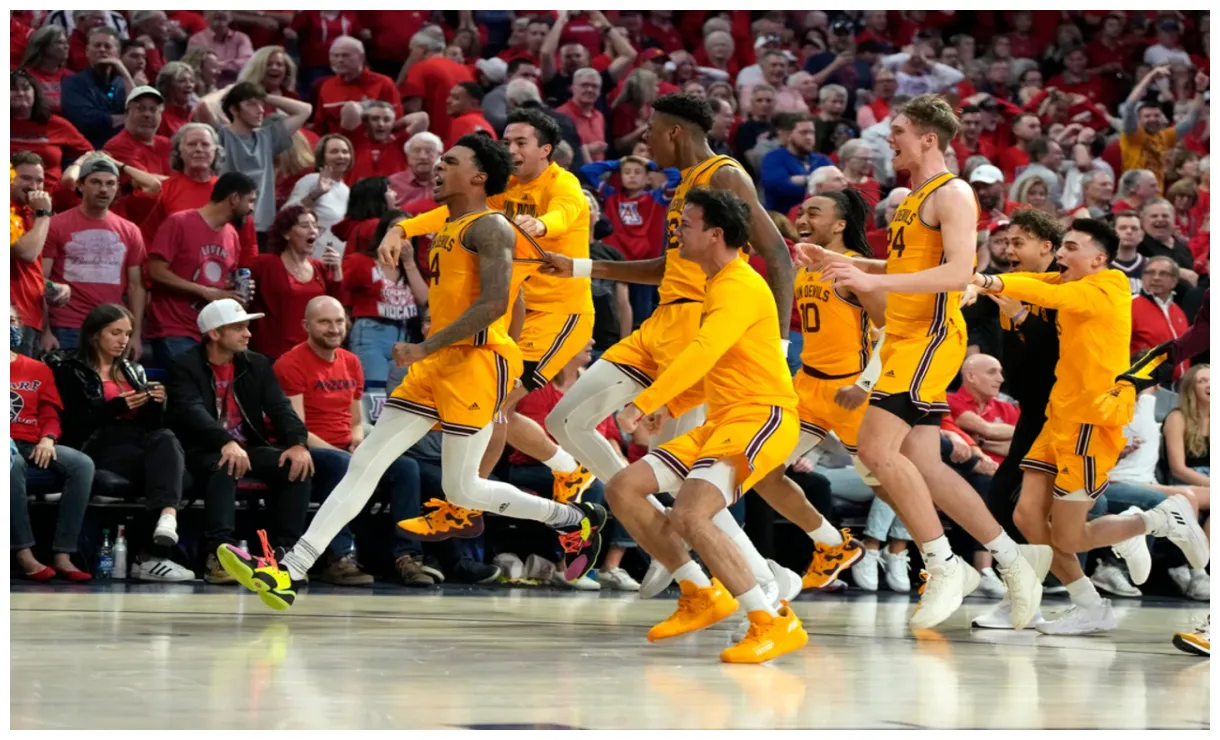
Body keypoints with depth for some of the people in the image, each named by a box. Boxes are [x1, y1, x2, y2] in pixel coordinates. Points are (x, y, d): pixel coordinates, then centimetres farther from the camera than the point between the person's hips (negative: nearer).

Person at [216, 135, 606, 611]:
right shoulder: (446, 231, 19)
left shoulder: (490, 228, -9)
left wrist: (426, 347, -23)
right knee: (365, 462, 0)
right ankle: (289, 573, -5)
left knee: (461, 489, -4)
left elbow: (493, 303, -21)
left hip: (477, 361, -9)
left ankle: (575, 520, 16)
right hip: (436, 363, 9)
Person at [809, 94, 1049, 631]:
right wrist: (836, 261, 21)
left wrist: (872, 282, -28)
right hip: (906, 338, 10)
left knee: (877, 450, -18)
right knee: (922, 465, 7)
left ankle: (944, 567, -11)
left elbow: (958, 272, -22)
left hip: (933, 335, -10)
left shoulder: (952, 194, -10)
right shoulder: (911, 199, 19)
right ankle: (1012, 558, 15)